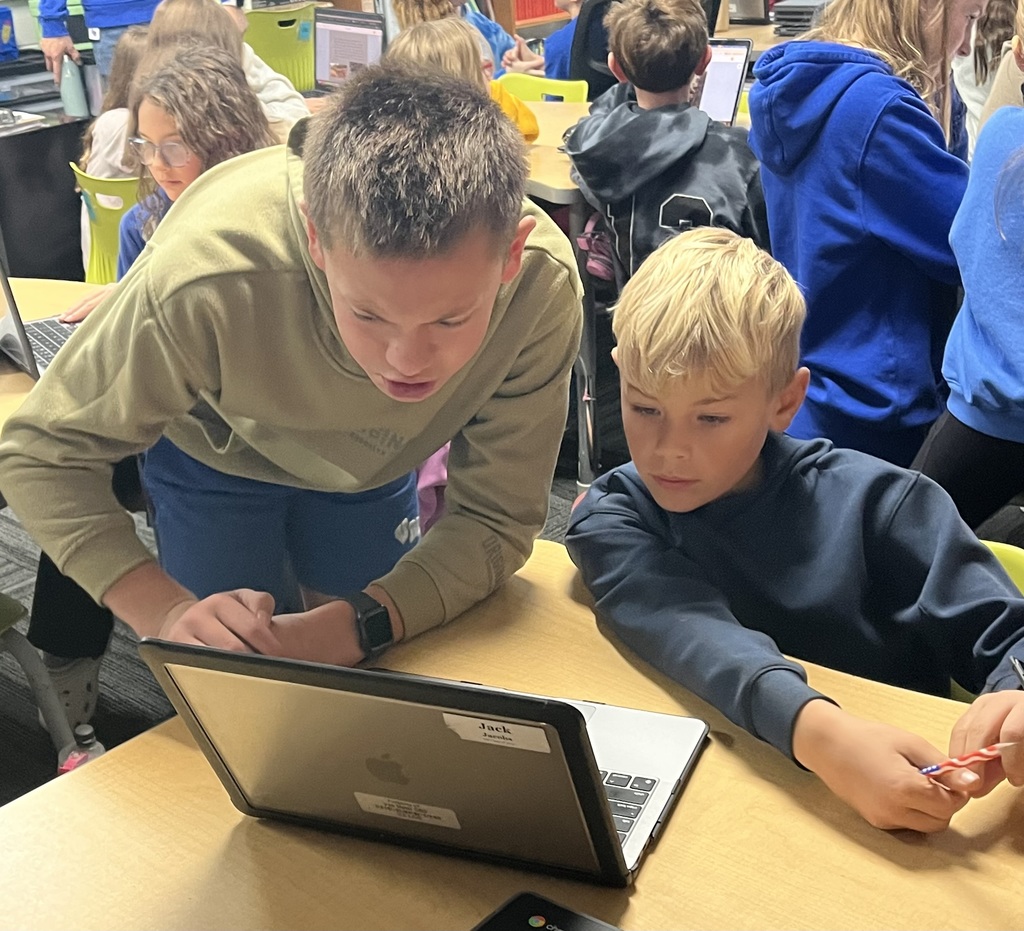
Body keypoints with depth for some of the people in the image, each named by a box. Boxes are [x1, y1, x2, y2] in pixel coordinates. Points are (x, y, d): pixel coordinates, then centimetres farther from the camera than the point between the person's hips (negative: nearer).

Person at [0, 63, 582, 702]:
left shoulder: (544, 287, -39)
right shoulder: (205, 280, -45)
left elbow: (498, 519, -28)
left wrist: (353, 629, -44)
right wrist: (168, 613, -45)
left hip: (373, 460, 2)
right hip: (217, 451, -2)